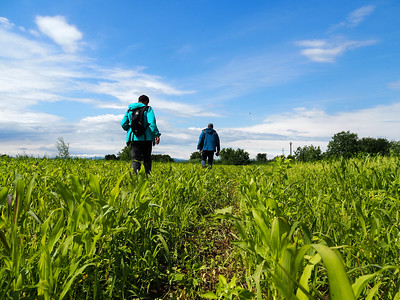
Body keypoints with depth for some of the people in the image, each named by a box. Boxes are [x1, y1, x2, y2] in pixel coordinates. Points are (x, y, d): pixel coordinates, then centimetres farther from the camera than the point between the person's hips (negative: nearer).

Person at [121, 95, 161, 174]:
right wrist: (156, 135, -15)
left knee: (135, 159, 0)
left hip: (134, 138, 2)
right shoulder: (148, 109, 1)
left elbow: (123, 123, 7)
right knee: (147, 158, 11)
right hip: (146, 138, -2)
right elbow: (152, 123, -13)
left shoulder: (129, 110, 12)